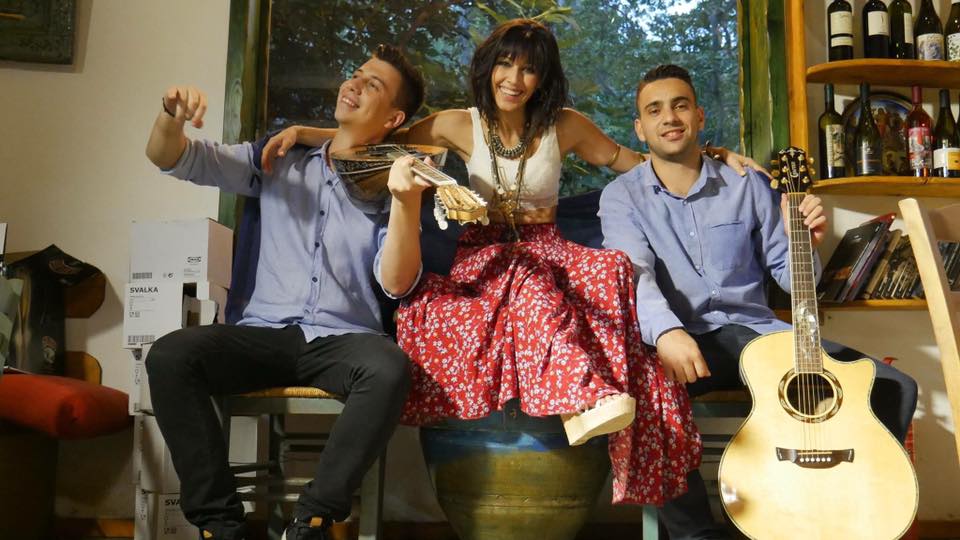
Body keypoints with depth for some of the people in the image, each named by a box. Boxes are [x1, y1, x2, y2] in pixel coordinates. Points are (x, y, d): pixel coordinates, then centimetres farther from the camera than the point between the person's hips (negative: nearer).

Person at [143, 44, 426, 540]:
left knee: (388, 369, -35)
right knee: (169, 356, -25)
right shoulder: (278, 160, 12)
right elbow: (170, 158, 7)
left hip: (342, 338, -2)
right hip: (265, 333, 2)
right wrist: (172, 115, -15)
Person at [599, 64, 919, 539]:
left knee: (894, 388, -12)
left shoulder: (748, 186, 11)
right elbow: (633, 272, -15)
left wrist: (805, 243, -12)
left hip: (756, 333, 3)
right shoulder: (622, 196, 4)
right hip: (676, 341, -3)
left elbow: (788, 277, 12)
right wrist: (666, 332, -36)